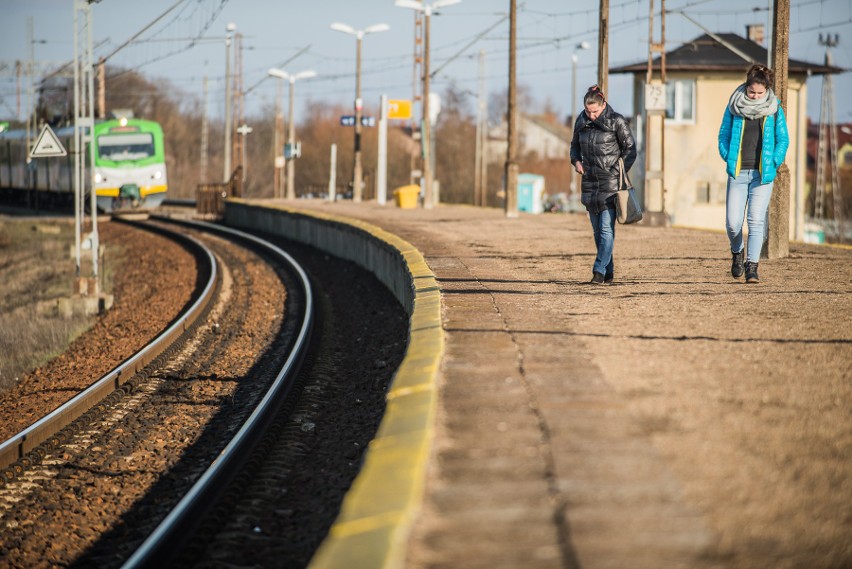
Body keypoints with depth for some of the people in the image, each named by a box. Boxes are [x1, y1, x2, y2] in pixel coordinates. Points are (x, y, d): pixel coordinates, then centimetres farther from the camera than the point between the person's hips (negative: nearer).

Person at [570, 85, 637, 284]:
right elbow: (575, 145, 21)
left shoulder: (616, 121, -7)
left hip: (610, 181, -6)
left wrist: (619, 172, -11)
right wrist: (576, 161, 1)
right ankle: (609, 271, 16)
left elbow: (630, 149, -2)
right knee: (597, 229, 8)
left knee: (606, 228, -12)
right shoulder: (581, 122, 7)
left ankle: (600, 271, -15)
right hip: (590, 180, 6)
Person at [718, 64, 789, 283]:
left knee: (756, 221, -9)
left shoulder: (774, 110, 3)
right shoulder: (734, 108, 3)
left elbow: (783, 139, 9)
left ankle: (752, 266, -7)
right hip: (738, 173, 1)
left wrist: (774, 163, -2)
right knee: (733, 222, -4)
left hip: (762, 173, 0)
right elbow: (723, 135, 11)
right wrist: (728, 158, -1)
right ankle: (737, 253, 26)